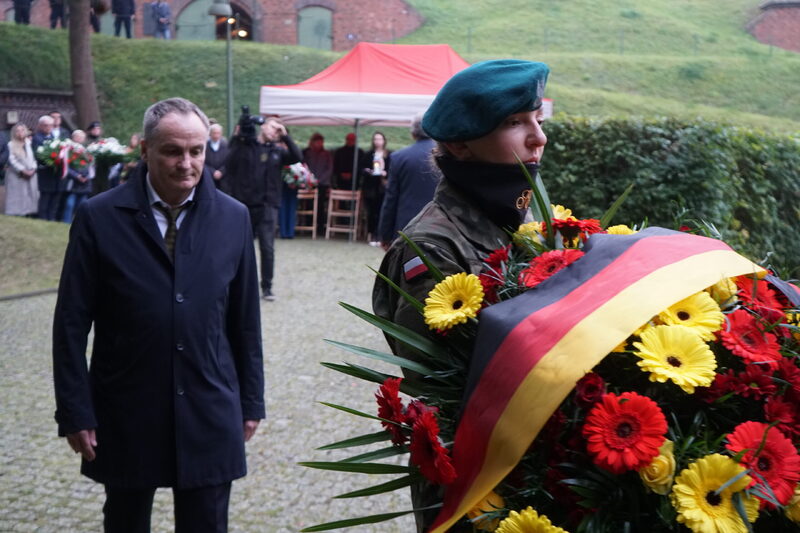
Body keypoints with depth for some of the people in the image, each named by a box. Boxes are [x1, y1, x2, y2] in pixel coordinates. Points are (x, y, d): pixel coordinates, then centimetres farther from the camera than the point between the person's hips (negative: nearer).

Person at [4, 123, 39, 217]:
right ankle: (17, 216, -8)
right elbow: (12, 160, -7)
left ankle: (31, 214, -2)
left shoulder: (30, 143, 10)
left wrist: (33, 169, -8)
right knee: (17, 197, -7)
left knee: (31, 196, -2)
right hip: (16, 176, -3)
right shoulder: (11, 145, 1)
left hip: (31, 174, 3)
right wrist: (23, 170, -14)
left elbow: (35, 157, 6)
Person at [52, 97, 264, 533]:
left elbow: (245, 320, 6)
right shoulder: (98, 218, -7)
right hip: (125, 415, -1)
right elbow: (71, 324, -5)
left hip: (209, 413, 1)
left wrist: (251, 400, 8)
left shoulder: (233, 218, 0)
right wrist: (75, 412, -7)